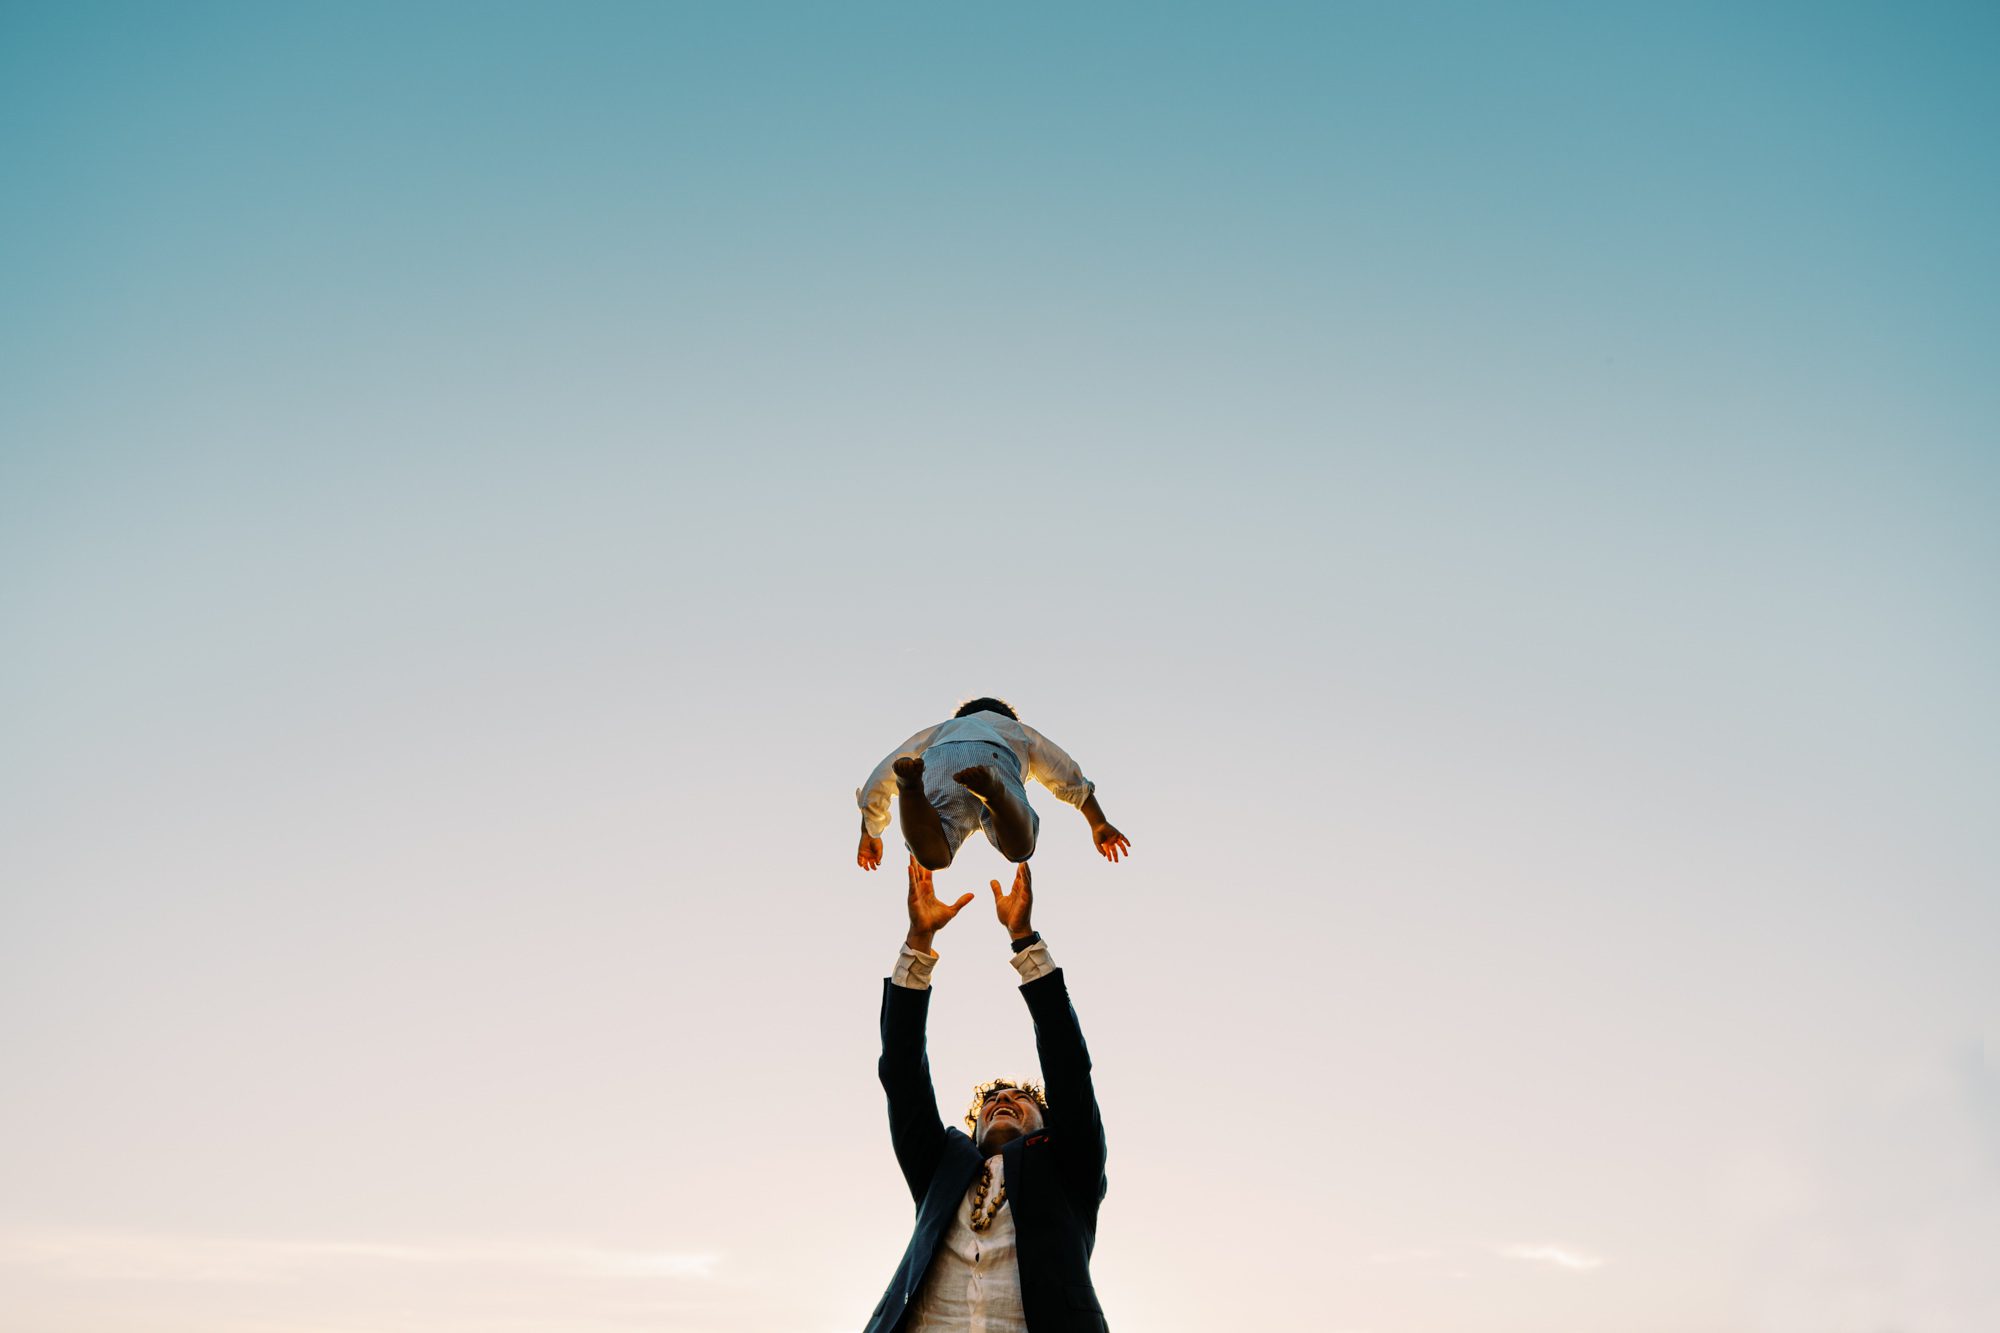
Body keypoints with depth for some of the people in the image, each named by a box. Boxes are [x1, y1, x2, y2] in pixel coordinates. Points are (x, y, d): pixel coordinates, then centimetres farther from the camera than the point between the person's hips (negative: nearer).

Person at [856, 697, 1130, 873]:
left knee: (933, 855, -26)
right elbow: (1070, 778, 48)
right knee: (1019, 848, -27)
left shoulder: (937, 731, 49)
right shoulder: (1019, 731, 48)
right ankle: (991, 788, -56)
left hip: (938, 764, 1)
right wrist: (1099, 824, 58)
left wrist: (870, 834, 61)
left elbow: (877, 782, 48)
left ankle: (910, 781, -53)